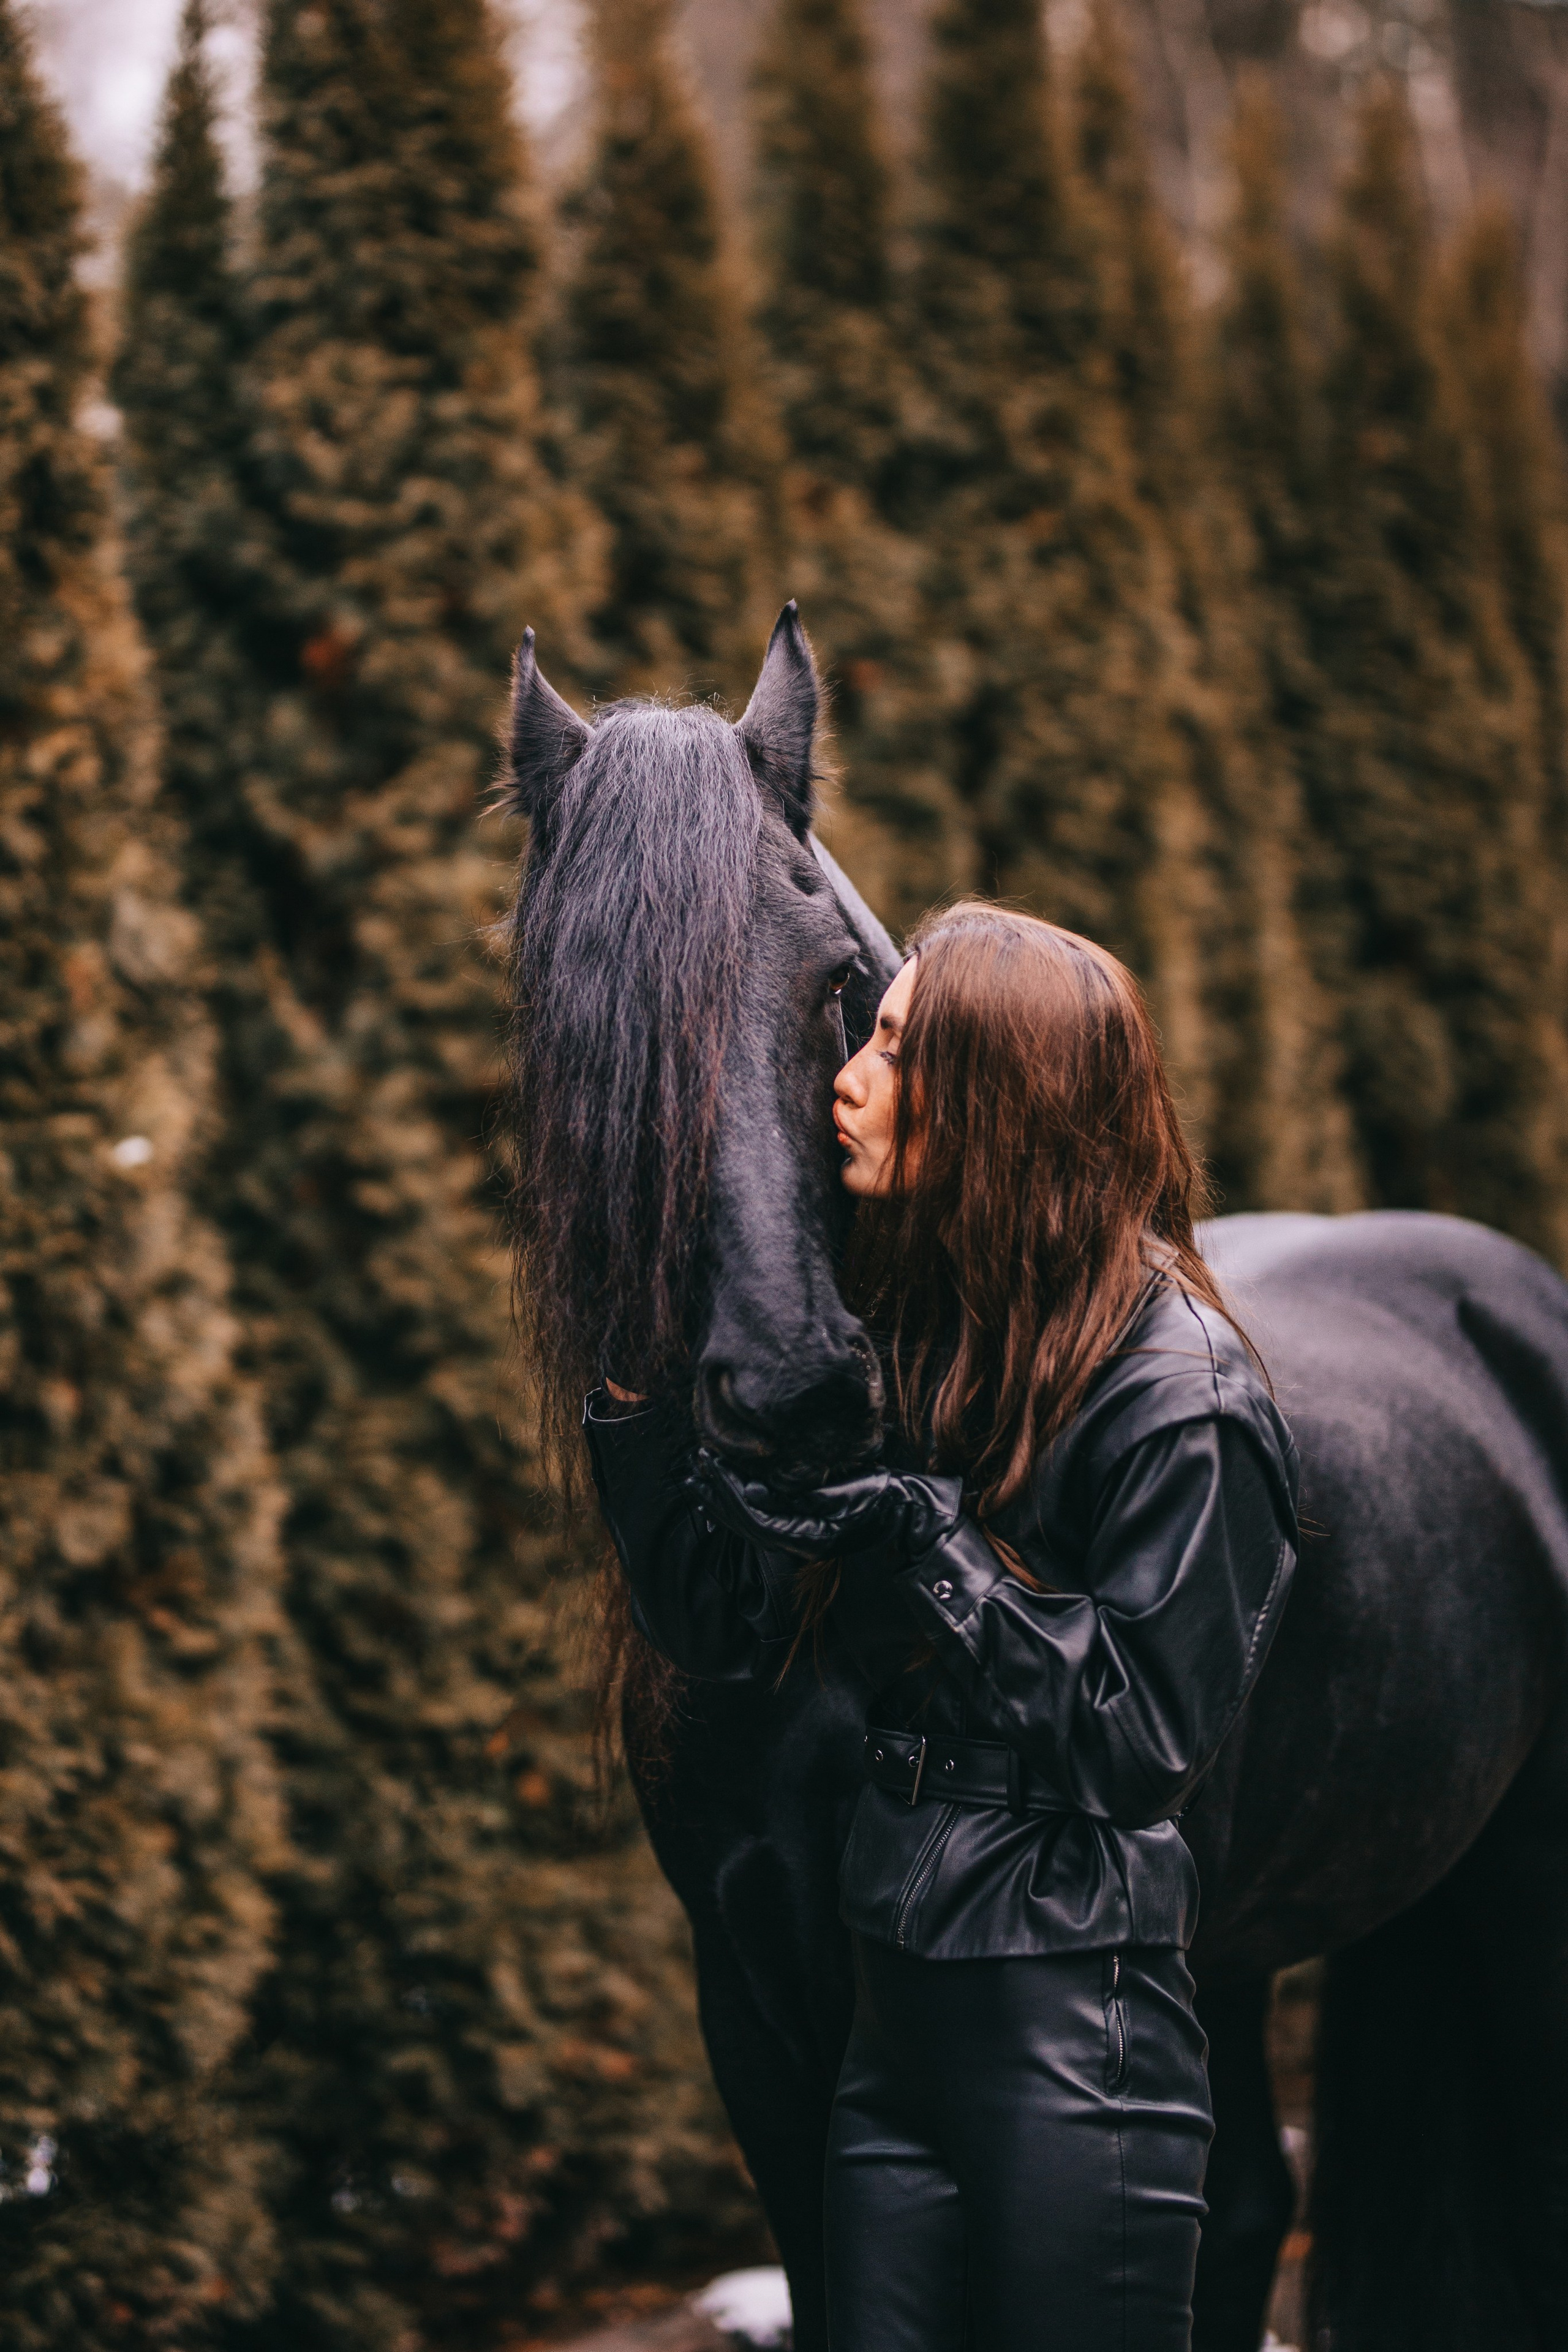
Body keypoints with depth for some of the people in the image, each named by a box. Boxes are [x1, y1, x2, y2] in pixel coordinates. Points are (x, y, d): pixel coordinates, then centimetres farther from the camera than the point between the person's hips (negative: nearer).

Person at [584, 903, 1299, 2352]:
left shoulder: (1177, 1388, -12)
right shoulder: (918, 1335, 10)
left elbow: (1145, 1729, -16)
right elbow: (731, 1625, 10)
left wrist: (931, 1546, -16)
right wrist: (632, 1383, 1)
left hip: (1081, 2035, -7)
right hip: (902, 2015, 7)